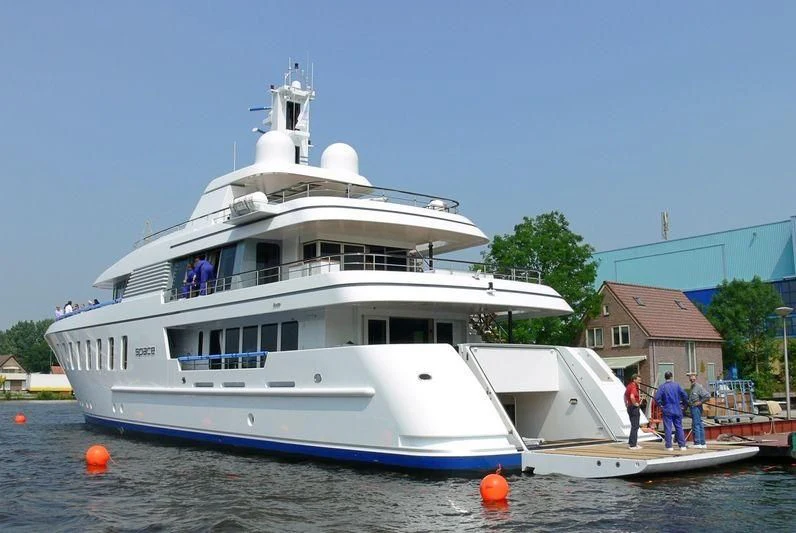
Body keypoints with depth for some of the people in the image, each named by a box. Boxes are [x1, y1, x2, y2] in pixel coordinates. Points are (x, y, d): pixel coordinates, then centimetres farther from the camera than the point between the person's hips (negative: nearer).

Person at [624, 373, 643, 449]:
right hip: (634, 408, -10)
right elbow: (632, 397, -37)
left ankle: (630, 443, 23)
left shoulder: (629, 386, 12)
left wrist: (626, 403, 27)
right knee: (635, 426, -4)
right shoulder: (633, 387, -19)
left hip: (630, 407, 10)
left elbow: (625, 395, 27)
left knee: (633, 426, 18)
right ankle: (633, 445, -1)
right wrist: (635, 403, -22)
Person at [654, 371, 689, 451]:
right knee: (679, 427, 9)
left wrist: (661, 405, 1)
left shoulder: (662, 387, -6)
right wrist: (684, 404, 11)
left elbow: (657, 398, -14)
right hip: (677, 410, 2)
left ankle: (669, 446, 1)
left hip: (667, 410, -2)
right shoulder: (677, 385, 0)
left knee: (668, 428, 1)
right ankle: (682, 445, 9)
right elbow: (685, 395, -3)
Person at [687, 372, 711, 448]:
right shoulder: (692, 387, 17)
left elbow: (708, 396, -17)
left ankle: (697, 443, -8)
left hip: (696, 408, -9)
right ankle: (702, 443, 14)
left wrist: (700, 402, -15)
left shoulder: (699, 387, -11)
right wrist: (687, 404, 14)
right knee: (699, 425, 10)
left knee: (696, 425, -9)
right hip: (692, 408, 9)